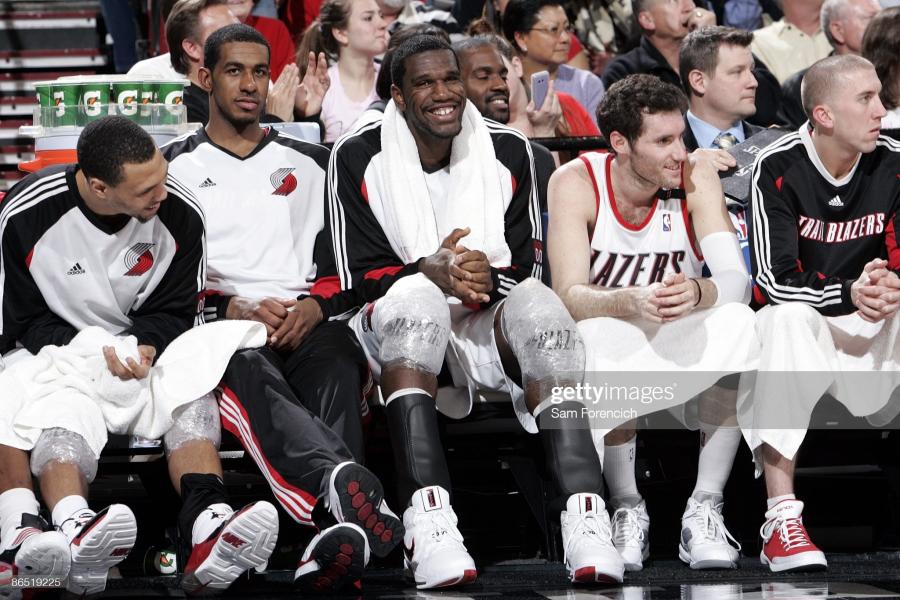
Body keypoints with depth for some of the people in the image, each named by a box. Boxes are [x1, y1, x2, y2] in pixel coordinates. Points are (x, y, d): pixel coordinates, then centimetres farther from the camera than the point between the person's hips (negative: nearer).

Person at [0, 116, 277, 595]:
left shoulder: (178, 214, -9)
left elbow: (173, 310, 2)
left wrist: (145, 347, -20)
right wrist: (90, 352, -23)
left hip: (139, 349, 3)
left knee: (191, 396, -26)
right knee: (61, 412, -35)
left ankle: (209, 530, -51)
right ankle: (76, 533, -64)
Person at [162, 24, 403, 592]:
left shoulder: (311, 163, 25)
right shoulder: (175, 168, 19)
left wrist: (316, 305, -5)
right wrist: (233, 307, -9)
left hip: (306, 323, 2)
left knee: (334, 364, -37)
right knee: (244, 372, -40)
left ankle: (343, 529, -62)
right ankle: (348, 482, -68)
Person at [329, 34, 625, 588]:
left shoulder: (509, 152, 8)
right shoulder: (358, 159, 2)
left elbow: (527, 266, 7)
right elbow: (359, 278, -2)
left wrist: (491, 279, -18)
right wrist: (428, 272, -23)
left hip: (489, 327, 2)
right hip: (399, 328, -2)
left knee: (540, 306, -31)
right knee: (416, 298, -37)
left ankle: (583, 514, -43)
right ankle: (428, 518, -52)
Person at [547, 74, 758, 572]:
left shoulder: (695, 175, -12)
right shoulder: (576, 182, -15)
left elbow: (737, 282, -21)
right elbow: (569, 296, -24)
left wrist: (695, 293, -45)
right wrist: (632, 302, -46)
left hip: (682, 342, 1)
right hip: (615, 342, -1)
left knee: (738, 324, -32)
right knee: (594, 337, -37)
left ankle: (705, 509, -22)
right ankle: (627, 508, -16)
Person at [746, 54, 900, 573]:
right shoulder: (778, 168, -12)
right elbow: (776, 281, -17)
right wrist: (850, 295, -34)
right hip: (800, 320, -3)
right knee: (784, 320, -37)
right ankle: (782, 520, -42)